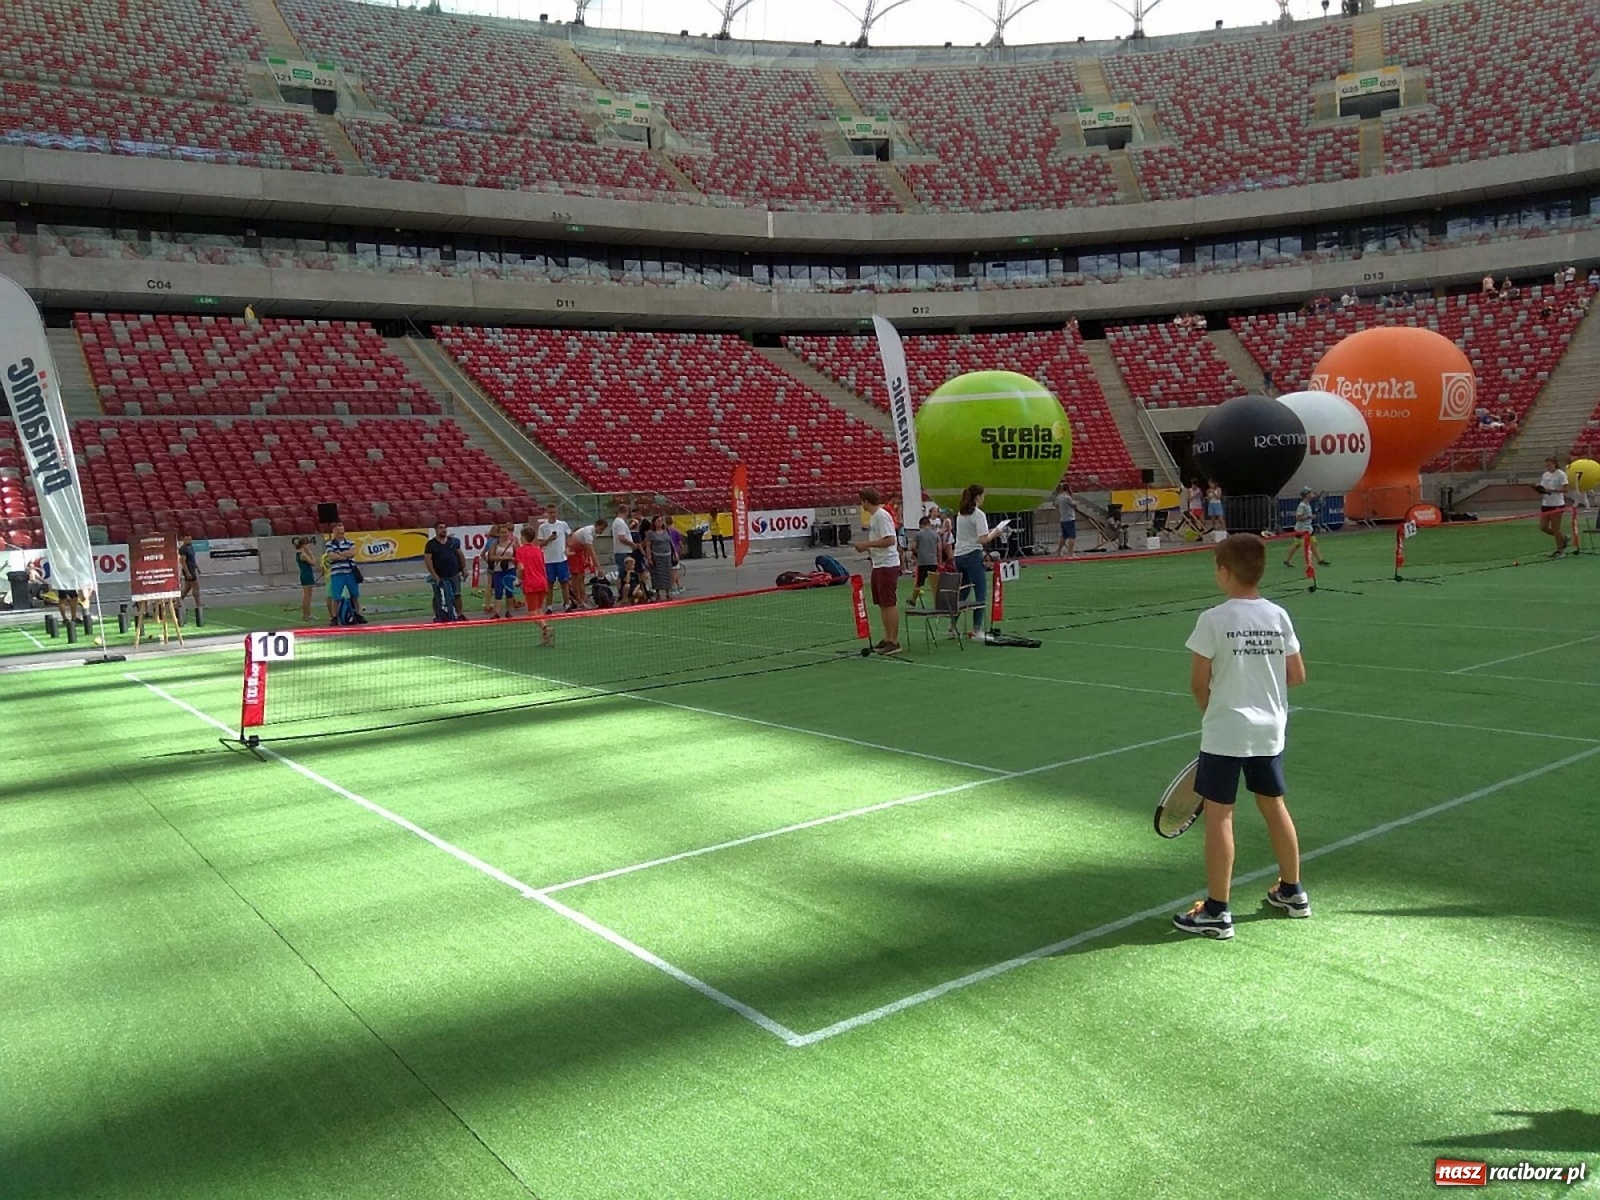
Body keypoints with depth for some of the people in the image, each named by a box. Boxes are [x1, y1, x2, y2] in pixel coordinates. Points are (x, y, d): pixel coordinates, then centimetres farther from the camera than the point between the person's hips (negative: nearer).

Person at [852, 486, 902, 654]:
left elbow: (890, 540, -23)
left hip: (887, 565, -10)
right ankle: (887, 639, 19)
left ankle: (894, 642, -2)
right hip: (878, 565, 10)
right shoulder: (873, 516, 14)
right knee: (882, 604, 12)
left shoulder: (882, 515, -15)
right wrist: (866, 545, 9)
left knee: (889, 603, -6)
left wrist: (868, 544, -18)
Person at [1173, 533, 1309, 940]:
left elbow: (1198, 684, -10)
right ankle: (1293, 892, 35)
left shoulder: (1213, 620, -14)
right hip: (1270, 729, 6)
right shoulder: (1278, 616, 0)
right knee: (1273, 804, 20)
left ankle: (1216, 912, 5)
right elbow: (1297, 676, 5)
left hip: (1225, 732, -6)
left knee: (1219, 814, 0)